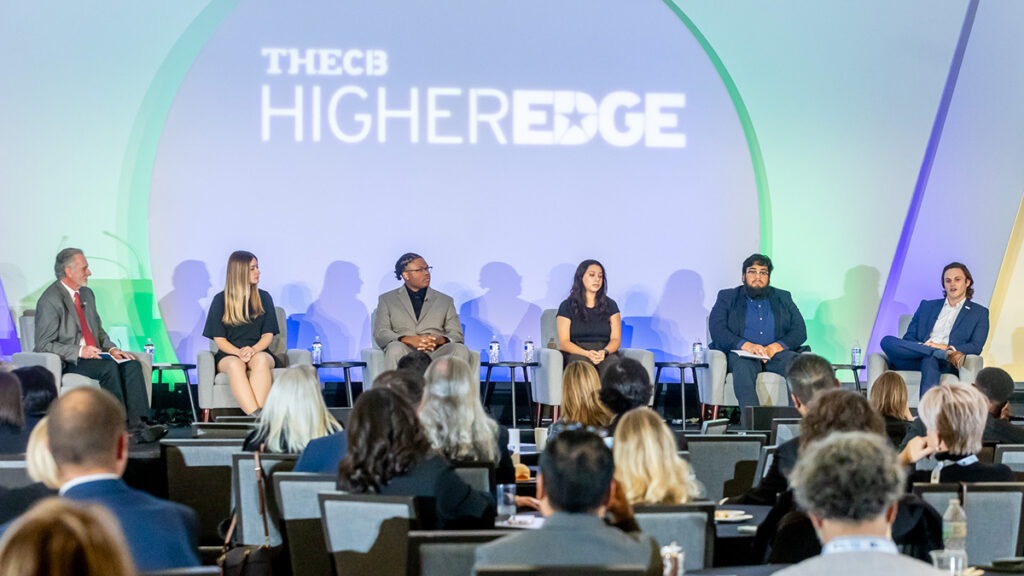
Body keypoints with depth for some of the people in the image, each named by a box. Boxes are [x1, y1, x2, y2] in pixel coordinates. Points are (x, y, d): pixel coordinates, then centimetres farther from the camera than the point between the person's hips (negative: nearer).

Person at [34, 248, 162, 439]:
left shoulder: (87, 294, 16)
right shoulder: (50, 300, -10)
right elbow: (44, 345, -13)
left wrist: (111, 348, 2)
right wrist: (79, 351, -23)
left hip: (92, 354, 8)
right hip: (66, 363, -8)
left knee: (132, 365, -17)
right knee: (109, 367, -32)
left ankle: (136, 425, -29)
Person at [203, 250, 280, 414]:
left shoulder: (264, 298, 12)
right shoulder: (221, 300, 6)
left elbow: (268, 335, 7)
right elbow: (219, 339, 2)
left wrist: (253, 350, -16)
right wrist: (239, 352, -18)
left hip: (258, 352, 1)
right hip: (228, 354, -1)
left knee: (261, 360, -37)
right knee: (235, 364, -39)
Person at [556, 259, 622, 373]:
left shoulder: (610, 305, 17)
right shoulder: (567, 306, 10)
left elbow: (616, 339, 9)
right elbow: (564, 342, 2)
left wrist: (604, 352, -15)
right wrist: (587, 354, -17)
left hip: (606, 354, 2)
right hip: (576, 353, -2)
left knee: (612, 362, -35)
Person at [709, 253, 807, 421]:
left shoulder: (783, 298, 21)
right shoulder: (727, 297, 16)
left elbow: (800, 331, 10)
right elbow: (717, 331, 0)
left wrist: (775, 347, -11)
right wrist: (746, 345, -18)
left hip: (777, 353, 2)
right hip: (740, 352, -2)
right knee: (743, 364, -38)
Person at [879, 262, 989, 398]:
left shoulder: (979, 313, 20)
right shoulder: (927, 306, 29)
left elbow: (976, 347, 5)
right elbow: (908, 337, 19)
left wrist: (947, 348, -13)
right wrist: (920, 346, -7)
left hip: (945, 365, -4)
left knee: (930, 360, -41)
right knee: (886, 341, -27)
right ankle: (948, 355, -34)